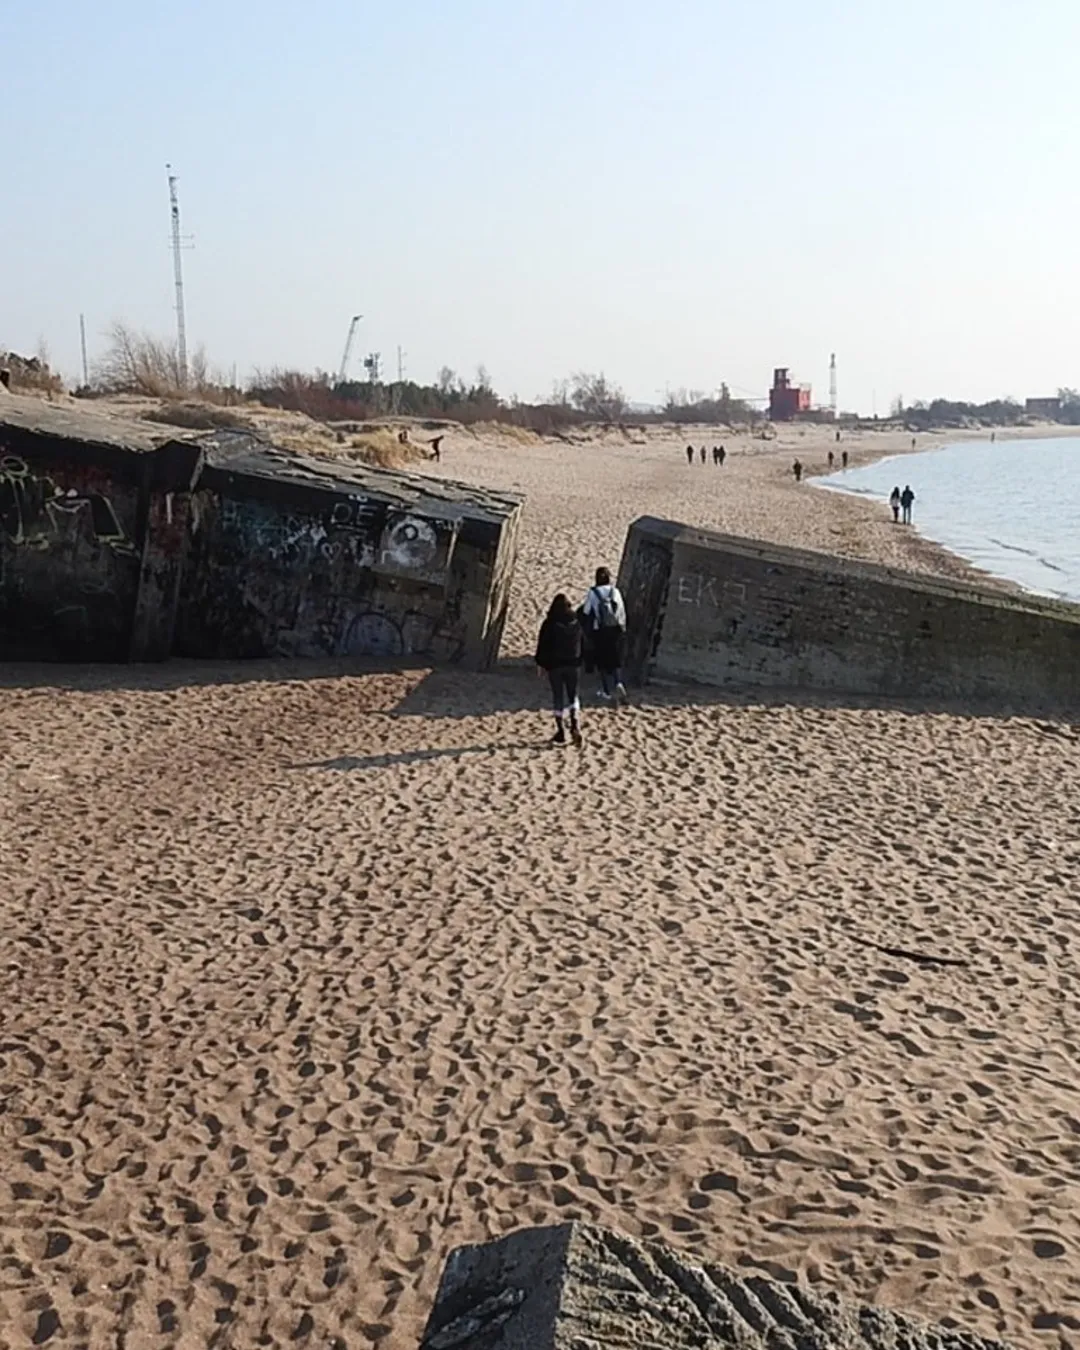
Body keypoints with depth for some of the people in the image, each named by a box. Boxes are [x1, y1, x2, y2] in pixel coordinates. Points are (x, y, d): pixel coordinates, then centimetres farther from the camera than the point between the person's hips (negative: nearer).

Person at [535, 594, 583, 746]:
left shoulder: (549, 624, -10)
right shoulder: (576, 622, 0)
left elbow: (542, 644, -6)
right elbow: (583, 643, 7)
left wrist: (540, 662, 5)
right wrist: (579, 660, 16)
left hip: (554, 665, -3)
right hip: (572, 663, 3)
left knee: (558, 697, 4)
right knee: (573, 695, 13)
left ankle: (561, 731, 4)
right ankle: (574, 725, -6)